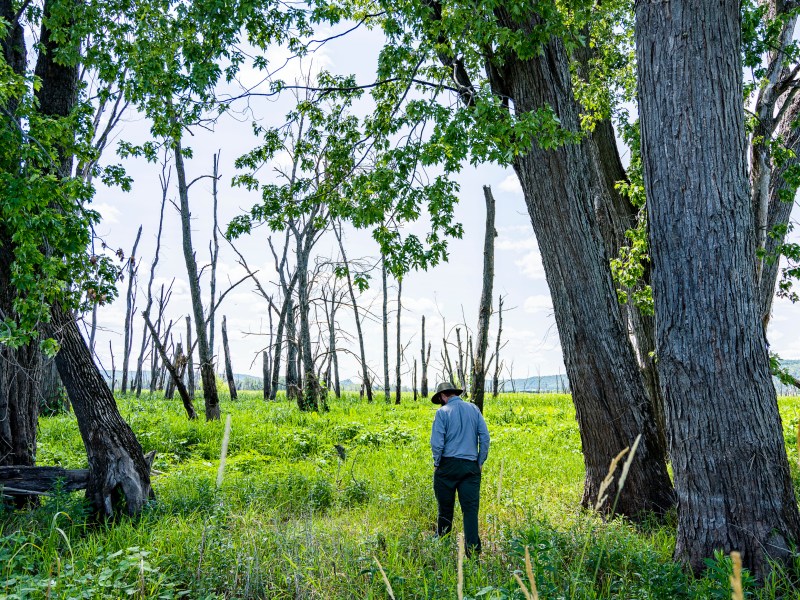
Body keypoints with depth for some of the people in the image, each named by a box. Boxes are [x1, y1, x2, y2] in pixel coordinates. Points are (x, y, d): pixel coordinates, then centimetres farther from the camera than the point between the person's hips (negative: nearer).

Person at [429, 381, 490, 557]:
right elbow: (485, 436, 2)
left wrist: (436, 463, 3)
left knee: (445, 508, 11)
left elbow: (437, 442, -11)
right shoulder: (473, 409, 6)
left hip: (448, 465, -2)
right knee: (471, 508, 3)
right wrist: (481, 461, 9)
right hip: (471, 465, 3)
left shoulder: (443, 412, -5)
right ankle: (473, 549, -1)